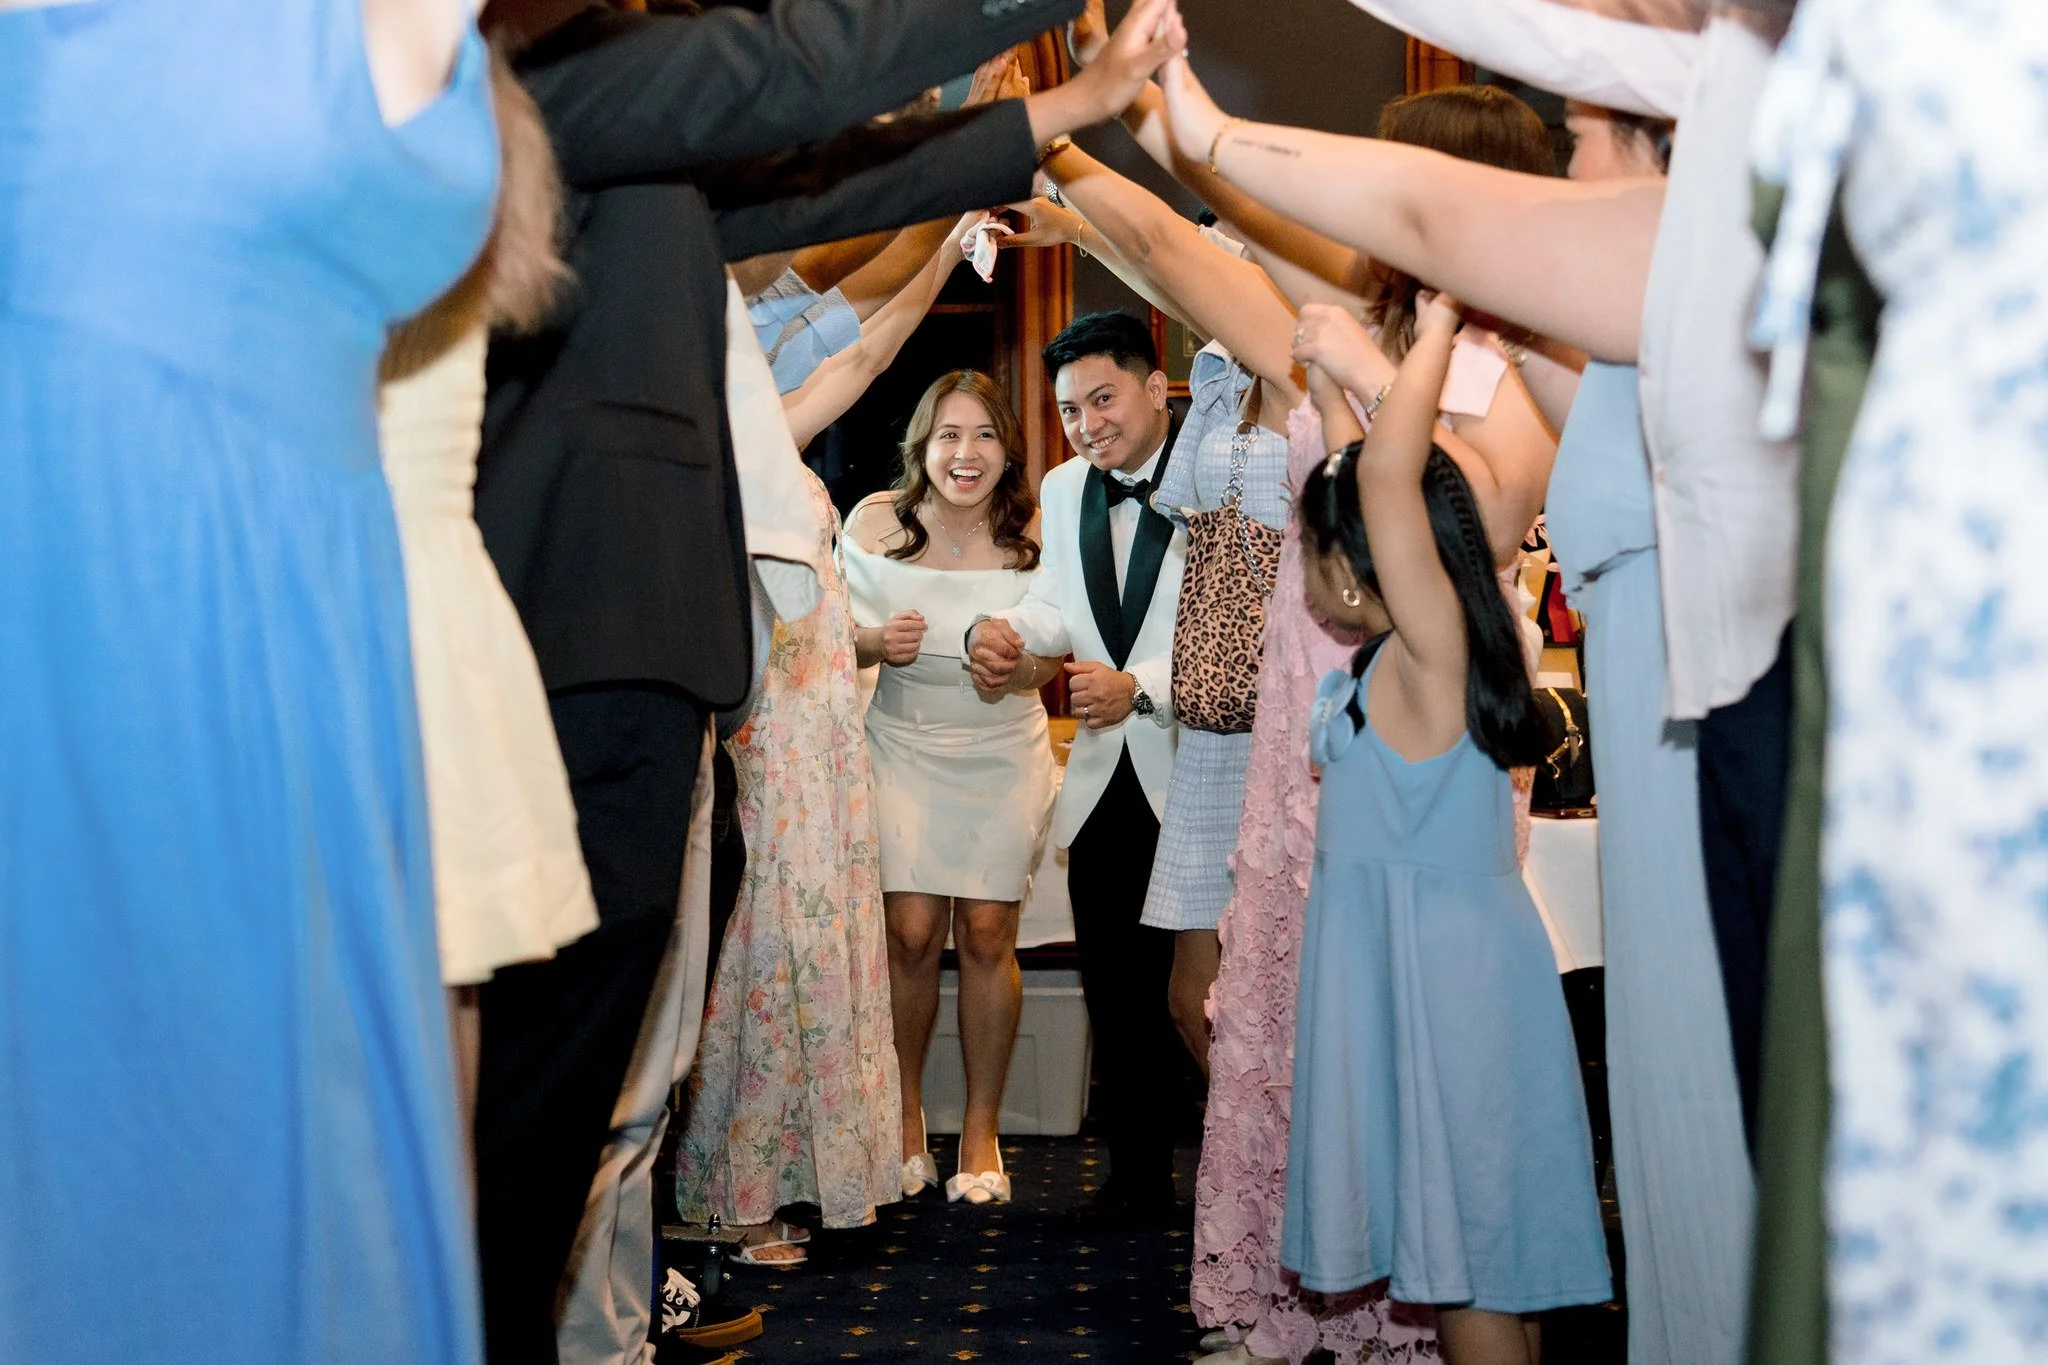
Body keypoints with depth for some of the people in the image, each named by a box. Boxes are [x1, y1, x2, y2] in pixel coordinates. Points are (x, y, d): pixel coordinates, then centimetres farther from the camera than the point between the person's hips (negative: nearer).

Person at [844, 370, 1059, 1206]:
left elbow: (1046, 661, -2)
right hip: (904, 745, 0)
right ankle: (905, 1119, 13)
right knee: (911, 932, -8)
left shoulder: (1033, 534, -8)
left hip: (1004, 751, 0)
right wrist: (875, 642, -19)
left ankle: (982, 1132, 13)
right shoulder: (876, 523, -7)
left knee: (987, 933, -2)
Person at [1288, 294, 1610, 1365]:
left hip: (1444, 981, -9)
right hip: (1408, 965, 9)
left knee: (1472, 1267, -2)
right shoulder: (1403, 658, 7)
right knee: (1471, 1258, 17)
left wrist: (1435, 339, -18)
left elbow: (1388, 469, -31)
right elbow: (1362, 482, 22)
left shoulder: (1430, 653, -17)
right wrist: (1334, 382, 22)